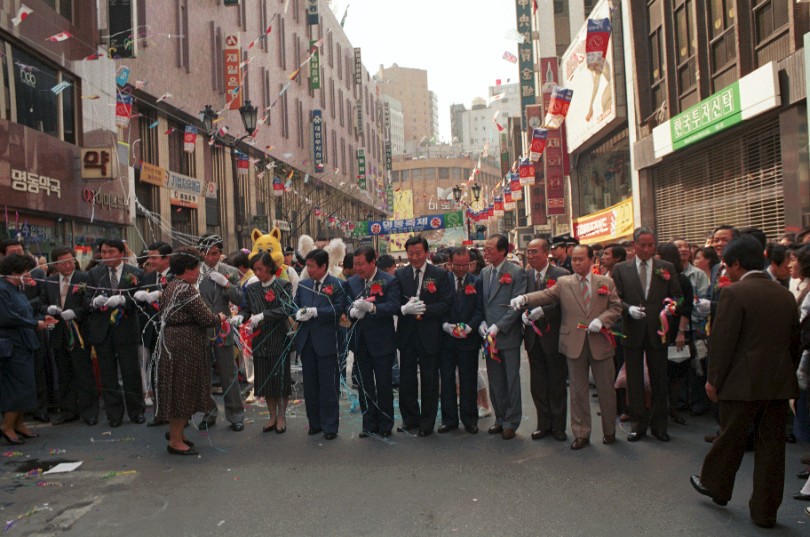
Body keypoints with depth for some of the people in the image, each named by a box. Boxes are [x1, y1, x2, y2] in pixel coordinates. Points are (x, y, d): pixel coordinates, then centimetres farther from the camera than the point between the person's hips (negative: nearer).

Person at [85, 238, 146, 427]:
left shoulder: (135, 273, 0)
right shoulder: (94, 274, 7)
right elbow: (86, 301, 4)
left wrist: (122, 300, -24)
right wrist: (95, 301, -18)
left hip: (126, 329, -2)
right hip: (102, 331, 2)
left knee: (131, 372, 3)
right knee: (108, 374, 8)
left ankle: (136, 412, 18)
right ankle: (114, 414, 19)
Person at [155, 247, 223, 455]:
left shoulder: (170, 286, 11)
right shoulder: (187, 290, -18)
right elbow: (206, 318, -21)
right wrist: (219, 317, 1)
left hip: (170, 342, 10)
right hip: (184, 345, -10)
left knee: (177, 389, 18)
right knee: (182, 390, 0)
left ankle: (175, 432, 31)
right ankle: (176, 441, 10)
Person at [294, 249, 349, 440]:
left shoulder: (336, 285, -6)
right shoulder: (303, 285, 12)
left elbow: (339, 309, -15)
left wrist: (315, 312, -19)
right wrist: (299, 313, -10)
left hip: (327, 342, -6)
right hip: (306, 341, 6)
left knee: (328, 386, 1)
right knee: (310, 385, 13)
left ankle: (330, 426, 12)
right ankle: (314, 423, 26)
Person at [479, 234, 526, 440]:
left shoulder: (516, 273, -8)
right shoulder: (484, 273, 10)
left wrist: (497, 327, -16)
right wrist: (482, 323, -2)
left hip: (508, 335, -5)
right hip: (489, 337, 5)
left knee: (511, 381, 5)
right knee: (495, 382, 13)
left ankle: (511, 422, 18)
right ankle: (501, 419, 26)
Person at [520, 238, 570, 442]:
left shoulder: (561, 275, -8)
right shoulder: (526, 275, 7)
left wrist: (542, 311, -24)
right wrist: (523, 313, -12)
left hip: (553, 336, -4)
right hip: (533, 337, 5)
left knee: (557, 385, 8)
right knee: (537, 386, 12)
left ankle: (558, 427, 22)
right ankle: (544, 425, 26)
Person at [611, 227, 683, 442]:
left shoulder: (667, 268, 6)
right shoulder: (620, 269, 4)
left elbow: (677, 295, 5)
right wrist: (629, 308, -18)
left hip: (657, 331, 0)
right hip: (632, 331, 0)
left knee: (659, 380, 7)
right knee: (634, 380, 7)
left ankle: (659, 424, 20)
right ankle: (638, 423, 19)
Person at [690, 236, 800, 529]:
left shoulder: (734, 293, -14)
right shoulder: (785, 294, 7)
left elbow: (723, 341, -14)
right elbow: (795, 341, 13)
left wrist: (713, 380, -5)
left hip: (744, 381, -6)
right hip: (780, 382, 6)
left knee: (730, 438, 12)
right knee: (771, 445, 12)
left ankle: (715, 485, 32)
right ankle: (765, 510, 20)